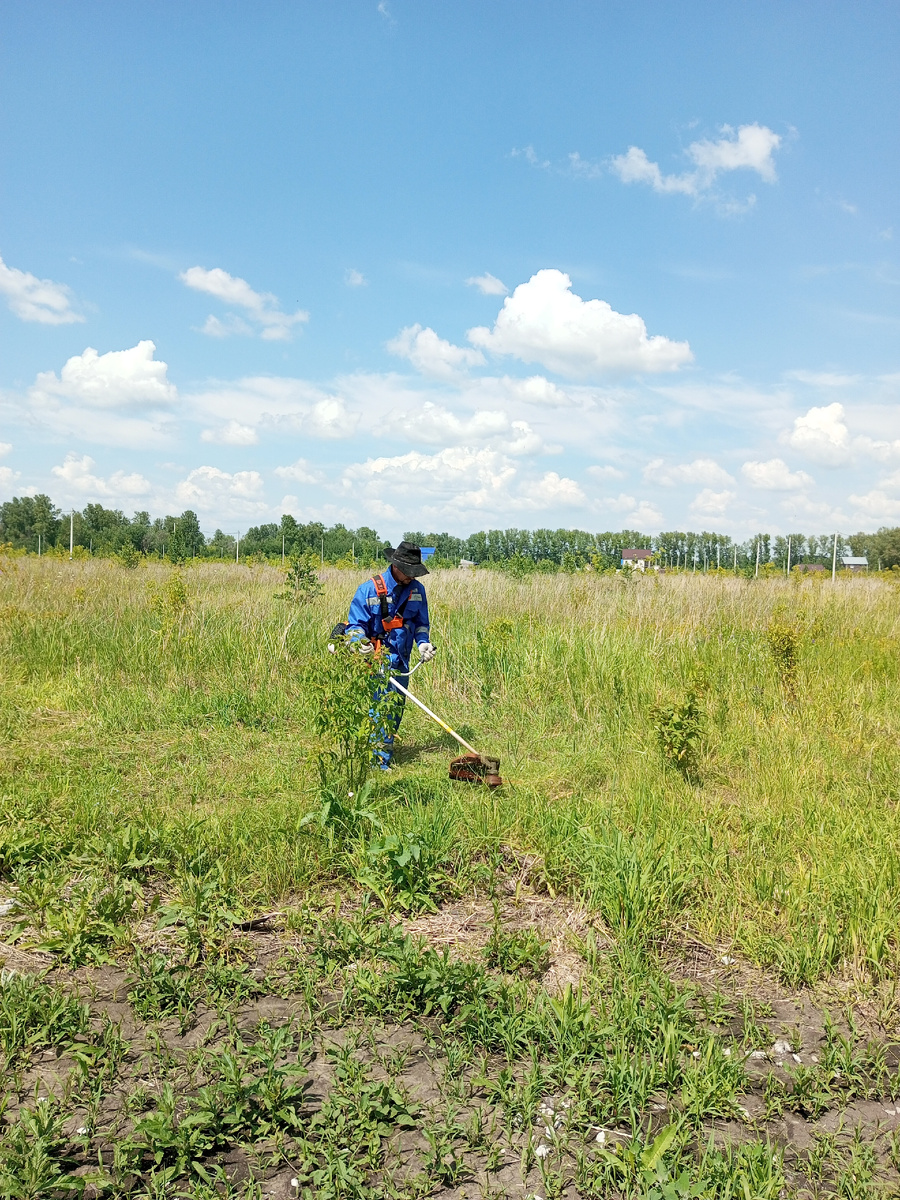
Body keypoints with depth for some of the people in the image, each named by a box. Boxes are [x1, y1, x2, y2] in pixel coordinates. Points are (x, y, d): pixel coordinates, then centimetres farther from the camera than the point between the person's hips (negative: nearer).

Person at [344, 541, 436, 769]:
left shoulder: (417, 590, 6)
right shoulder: (370, 589, -8)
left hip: (400, 662, 5)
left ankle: (382, 763, 18)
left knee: (394, 711, 8)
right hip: (373, 661, -5)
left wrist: (423, 642, -3)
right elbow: (355, 624, -6)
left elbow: (421, 623, 16)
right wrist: (361, 643, -25)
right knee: (373, 712, -9)